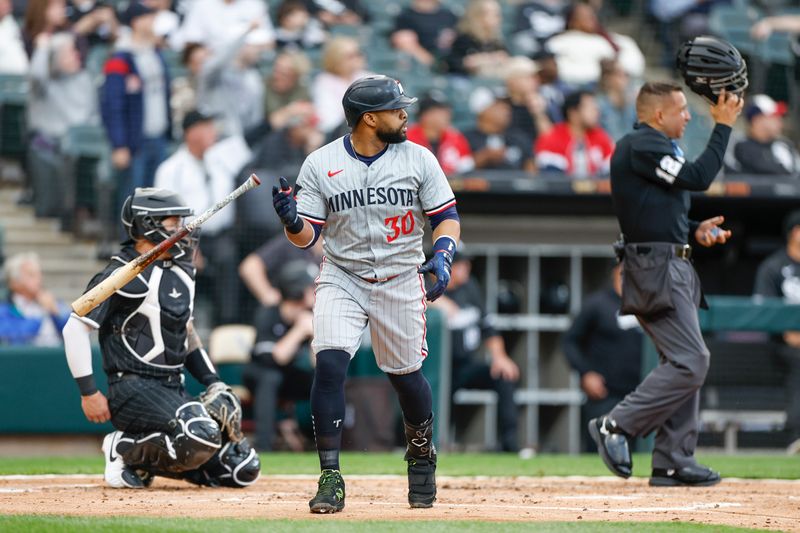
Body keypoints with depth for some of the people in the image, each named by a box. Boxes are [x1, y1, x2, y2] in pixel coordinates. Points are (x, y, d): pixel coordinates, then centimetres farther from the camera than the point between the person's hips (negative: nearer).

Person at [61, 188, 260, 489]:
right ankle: (124, 449, -10)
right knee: (202, 439, -33)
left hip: (174, 391, 8)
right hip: (134, 390, -8)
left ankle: (150, 459, 11)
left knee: (244, 470, -2)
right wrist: (89, 392, -15)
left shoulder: (180, 273, 16)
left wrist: (212, 383, 15)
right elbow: (75, 328, -13)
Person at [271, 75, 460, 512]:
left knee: (405, 374, 7)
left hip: (400, 282, 1)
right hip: (341, 279, -1)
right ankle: (330, 478, -14)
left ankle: (421, 452, 38)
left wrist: (442, 255, -16)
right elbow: (307, 236, -4)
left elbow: (447, 216, 2)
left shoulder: (418, 159, -2)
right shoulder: (320, 164, -5)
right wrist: (291, 221, -26)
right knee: (329, 364, -19)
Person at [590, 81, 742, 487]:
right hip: (655, 268, -11)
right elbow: (698, 177, -18)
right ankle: (615, 426, -12)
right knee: (690, 362, -15)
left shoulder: (653, 147, 21)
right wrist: (723, 126, -11)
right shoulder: (642, 146, -11)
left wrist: (695, 231, 8)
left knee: (686, 363, 9)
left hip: (672, 267, 11)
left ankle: (673, 461, 10)